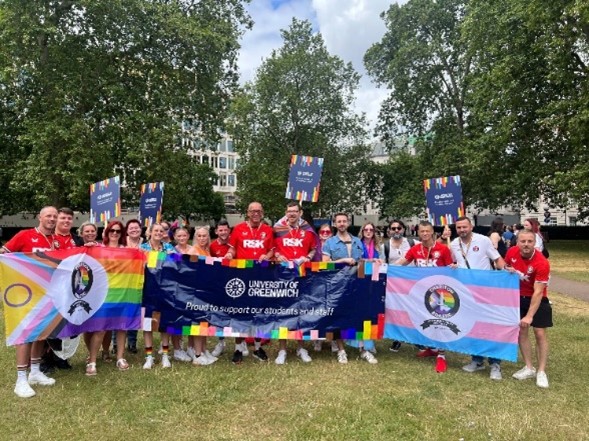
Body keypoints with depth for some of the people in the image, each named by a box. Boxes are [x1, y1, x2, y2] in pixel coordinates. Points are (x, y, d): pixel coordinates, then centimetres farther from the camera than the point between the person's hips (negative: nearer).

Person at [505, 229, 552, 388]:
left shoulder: (542, 263, -28)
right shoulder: (511, 252, -13)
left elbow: (538, 292, -30)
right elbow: (506, 269, 11)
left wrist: (530, 315, -33)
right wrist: (508, 271, -13)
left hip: (537, 299, -4)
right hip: (518, 297, 4)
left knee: (540, 334, -3)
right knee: (521, 331, 7)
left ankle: (541, 372, 11)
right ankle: (529, 368, 20)